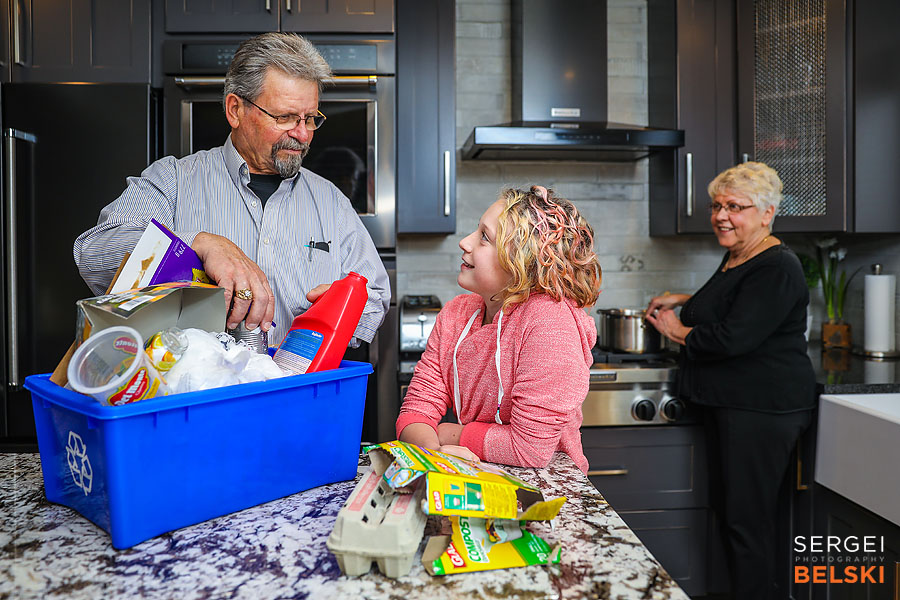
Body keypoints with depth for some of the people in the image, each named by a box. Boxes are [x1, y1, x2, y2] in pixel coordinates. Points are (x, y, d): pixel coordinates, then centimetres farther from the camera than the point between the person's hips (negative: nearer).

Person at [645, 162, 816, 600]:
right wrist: (683, 301, 19)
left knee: (748, 519, -2)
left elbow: (732, 337, -26)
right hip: (729, 401, 11)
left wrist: (681, 333, -9)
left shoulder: (776, 268, -18)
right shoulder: (736, 258, 13)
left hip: (762, 410, -10)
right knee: (727, 509, 18)